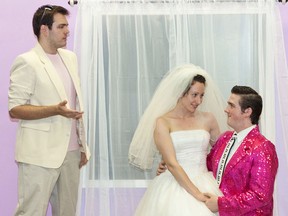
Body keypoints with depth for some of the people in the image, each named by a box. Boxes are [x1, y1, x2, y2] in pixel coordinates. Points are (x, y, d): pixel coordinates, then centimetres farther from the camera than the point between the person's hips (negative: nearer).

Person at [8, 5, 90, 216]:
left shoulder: (70, 57, 13)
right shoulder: (26, 62, -8)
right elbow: (14, 110, -12)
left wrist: (83, 145, 17)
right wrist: (55, 110, -24)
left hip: (71, 152, 7)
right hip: (40, 155, -6)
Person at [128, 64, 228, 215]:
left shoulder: (207, 119, 9)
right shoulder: (162, 122, -2)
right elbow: (172, 164, -10)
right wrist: (197, 195, -17)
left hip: (205, 185, 3)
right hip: (174, 188, -3)